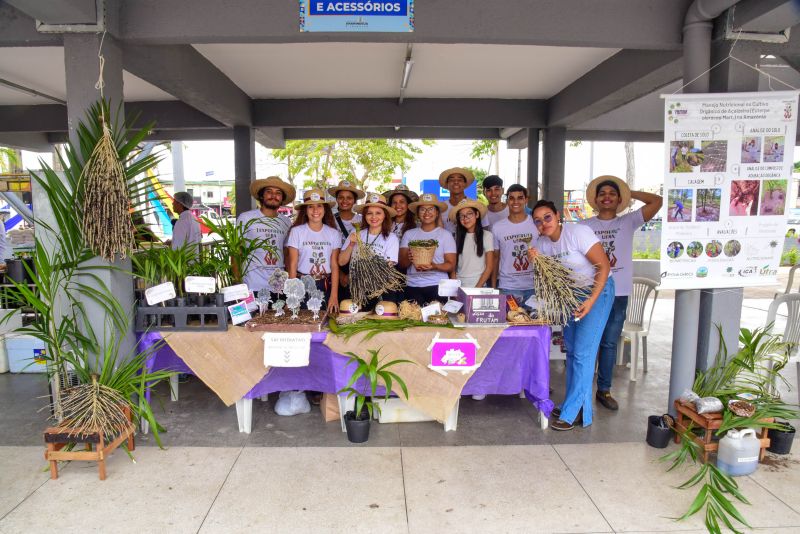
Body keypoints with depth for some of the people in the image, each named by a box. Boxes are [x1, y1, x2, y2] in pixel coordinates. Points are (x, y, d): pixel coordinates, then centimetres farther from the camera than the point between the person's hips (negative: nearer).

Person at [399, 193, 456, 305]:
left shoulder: (446, 235, 3)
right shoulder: (409, 234, 8)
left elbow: (451, 265, 1)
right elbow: (402, 264, 5)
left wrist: (434, 266, -17)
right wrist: (409, 258, -16)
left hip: (437, 285, -1)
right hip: (413, 286, 1)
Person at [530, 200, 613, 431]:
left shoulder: (578, 232, -22)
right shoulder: (542, 243, -2)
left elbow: (603, 266, -21)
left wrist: (591, 301, -28)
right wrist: (535, 262, -17)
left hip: (597, 290, -7)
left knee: (583, 353, -9)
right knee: (571, 350, 11)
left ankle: (572, 413, -1)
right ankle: (576, 406, 24)